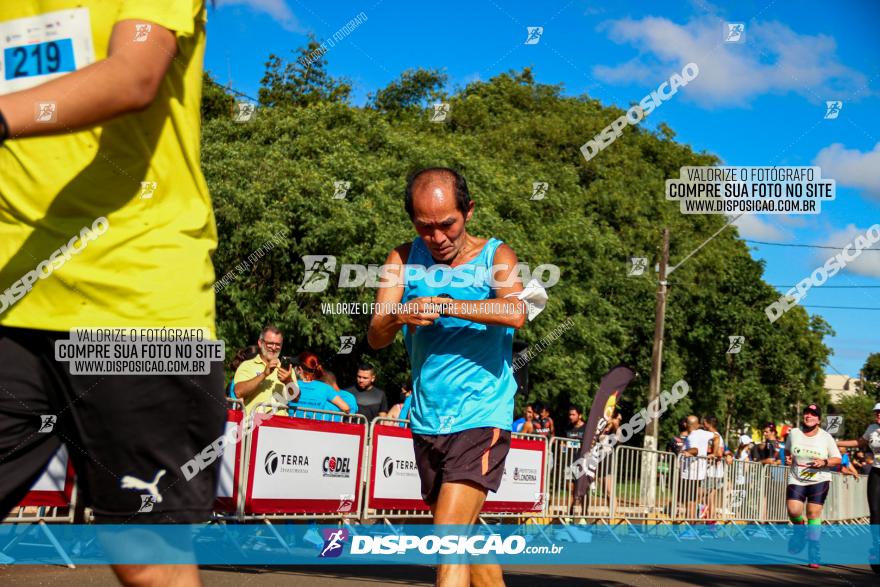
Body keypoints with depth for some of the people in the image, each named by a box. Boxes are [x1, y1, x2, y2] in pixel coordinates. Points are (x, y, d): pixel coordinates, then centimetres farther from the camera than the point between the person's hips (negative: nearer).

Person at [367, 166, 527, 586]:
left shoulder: (496, 256, -3)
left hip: (481, 417, -5)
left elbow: (516, 312, -23)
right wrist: (397, 316, -25)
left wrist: (445, 306, -32)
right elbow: (375, 337, -2)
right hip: (427, 421, 5)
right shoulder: (403, 260, 7)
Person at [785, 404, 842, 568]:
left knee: (814, 513, -7)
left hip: (819, 481, -2)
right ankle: (800, 530, 21)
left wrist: (824, 462, -19)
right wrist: (787, 458, -1)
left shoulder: (826, 437, -4)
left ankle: (814, 554, 2)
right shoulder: (793, 433, 2)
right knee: (793, 510, -15)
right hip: (796, 480, 2)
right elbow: (787, 450, 20)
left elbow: (837, 460, -1)